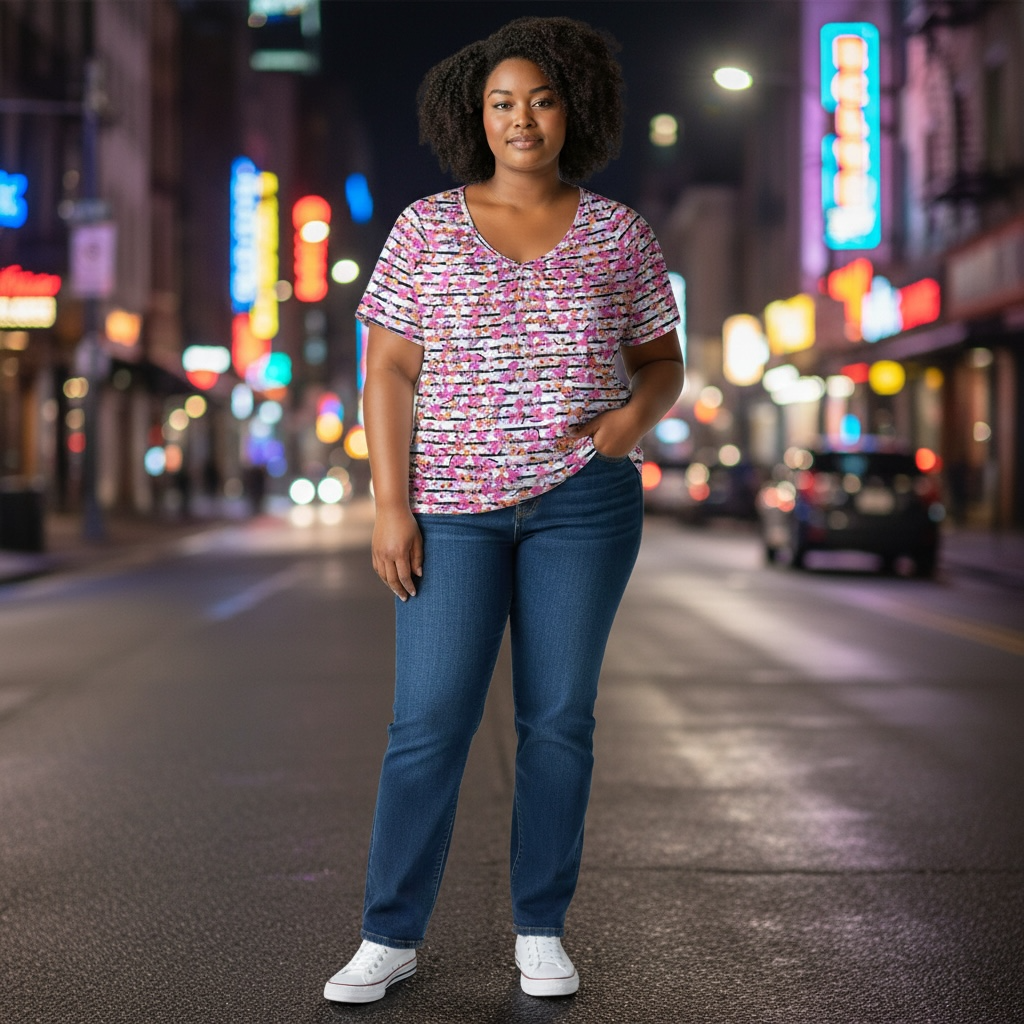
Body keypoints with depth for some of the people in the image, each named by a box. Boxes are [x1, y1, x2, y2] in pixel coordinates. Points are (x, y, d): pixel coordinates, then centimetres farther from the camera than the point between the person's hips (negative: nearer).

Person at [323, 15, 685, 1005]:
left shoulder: (619, 233, 4)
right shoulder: (425, 229, 1)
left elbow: (664, 363, 11)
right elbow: (388, 375, 0)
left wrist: (636, 414, -12)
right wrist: (390, 506, -8)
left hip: (583, 498, 1)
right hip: (454, 505, -1)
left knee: (558, 717, 5)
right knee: (428, 721, -3)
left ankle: (541, 929, 18)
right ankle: (389, 936, 9)